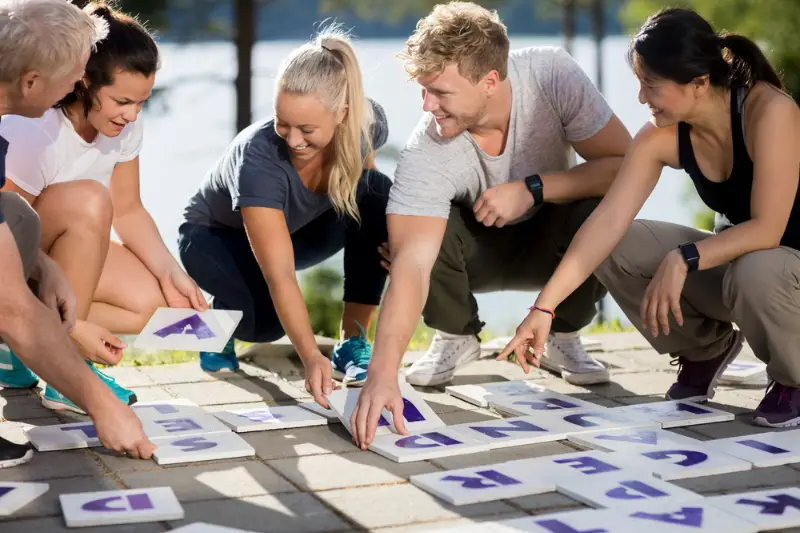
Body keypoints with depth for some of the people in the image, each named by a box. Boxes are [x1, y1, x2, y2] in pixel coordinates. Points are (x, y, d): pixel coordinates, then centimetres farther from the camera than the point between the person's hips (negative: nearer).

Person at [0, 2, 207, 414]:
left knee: (153, 302, -13)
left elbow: (128, 210, 1)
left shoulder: (125, 126, -9)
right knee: (87, 199, -34)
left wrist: (171, 272, -15)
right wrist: (71, 327, -31)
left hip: (55, 254, 7)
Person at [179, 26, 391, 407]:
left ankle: (353, 343, -17)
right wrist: (311, 357, -56)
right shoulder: (257, 157, -39)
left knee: (378, 193, -26)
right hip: (216, 235, -4)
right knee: (265, 319, -35)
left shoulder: (368, 122, -25)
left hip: (295, 229, 4)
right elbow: (279, 276, -44)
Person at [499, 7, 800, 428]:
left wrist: (682, 260, -38)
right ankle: (706, 349, 11)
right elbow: (607, 222, -18)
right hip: (736, 259, 5)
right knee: (618, 248, -13)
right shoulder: (661, 137, -13)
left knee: (755, 273, -40)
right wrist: (544, 307, -24)